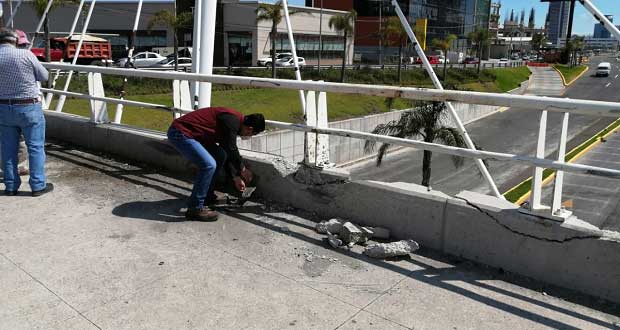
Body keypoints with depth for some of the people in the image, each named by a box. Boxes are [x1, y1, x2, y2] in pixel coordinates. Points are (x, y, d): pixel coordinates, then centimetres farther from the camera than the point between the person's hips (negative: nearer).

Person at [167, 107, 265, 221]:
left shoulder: (234, 121, 12)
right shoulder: (232, 121, -19)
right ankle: (195, 209, -13)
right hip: (179, 133, -11)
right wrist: (243, 169, 2)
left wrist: (236, 177, 24)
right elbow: (231, 150, -15)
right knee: (209, 164, -22)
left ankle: (207, 196, 23)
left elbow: (228, 150, 21)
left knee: (220, 156, 15)